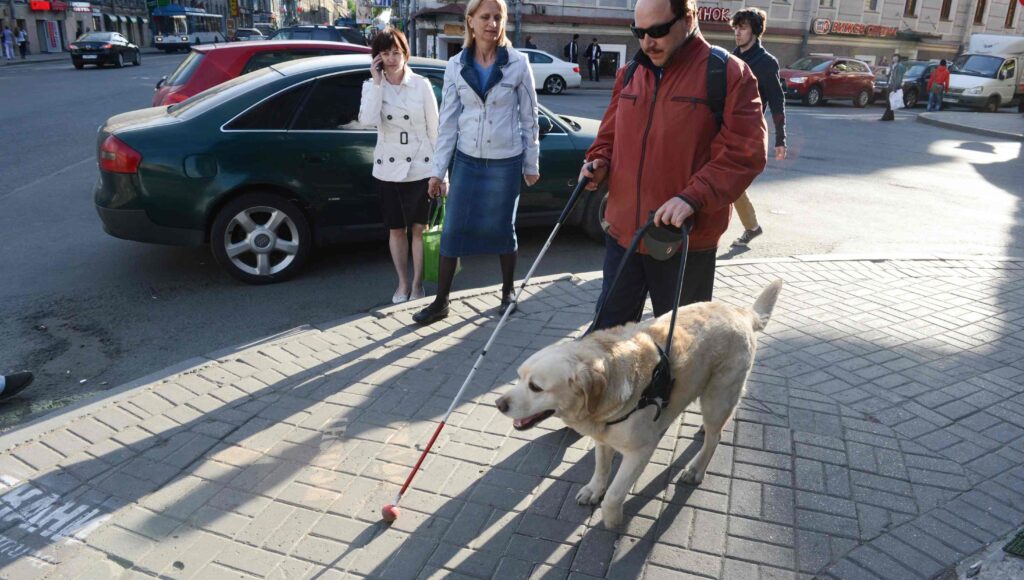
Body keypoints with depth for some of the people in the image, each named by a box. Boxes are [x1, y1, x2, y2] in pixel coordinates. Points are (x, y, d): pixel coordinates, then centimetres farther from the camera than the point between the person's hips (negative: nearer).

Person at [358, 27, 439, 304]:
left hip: (421, 168, -1)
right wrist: (377, 82, -18)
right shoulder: (371, 86, 1)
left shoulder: (421, 84, -3)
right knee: (396, 229, 11)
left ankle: (417, 282, 22)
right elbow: (367, 120, -19)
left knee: (419, 228, 7)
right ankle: (403, 282, 26)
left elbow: (434, 129, 0)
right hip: (388, 170, 1)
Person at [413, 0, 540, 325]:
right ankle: (441, 302, 13)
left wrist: (532, 164, 1)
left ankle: (507, 293, 29)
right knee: (453, 230, 3)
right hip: (466, 160, 2)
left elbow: (529, 118, 0)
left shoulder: (518, 63, -6)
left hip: (506, 161, -2)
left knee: (502, 229, 10)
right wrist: (438, 170, 0)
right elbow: (448, 121, 1)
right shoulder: (456, 66, -1)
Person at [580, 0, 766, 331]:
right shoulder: (629, 74, 9)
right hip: (623, 232, 5)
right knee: (609, 328, 15)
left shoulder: (729, 74, -9)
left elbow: (747, 152, -15)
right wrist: (599, 162, -2)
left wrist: (693, 197, -27)